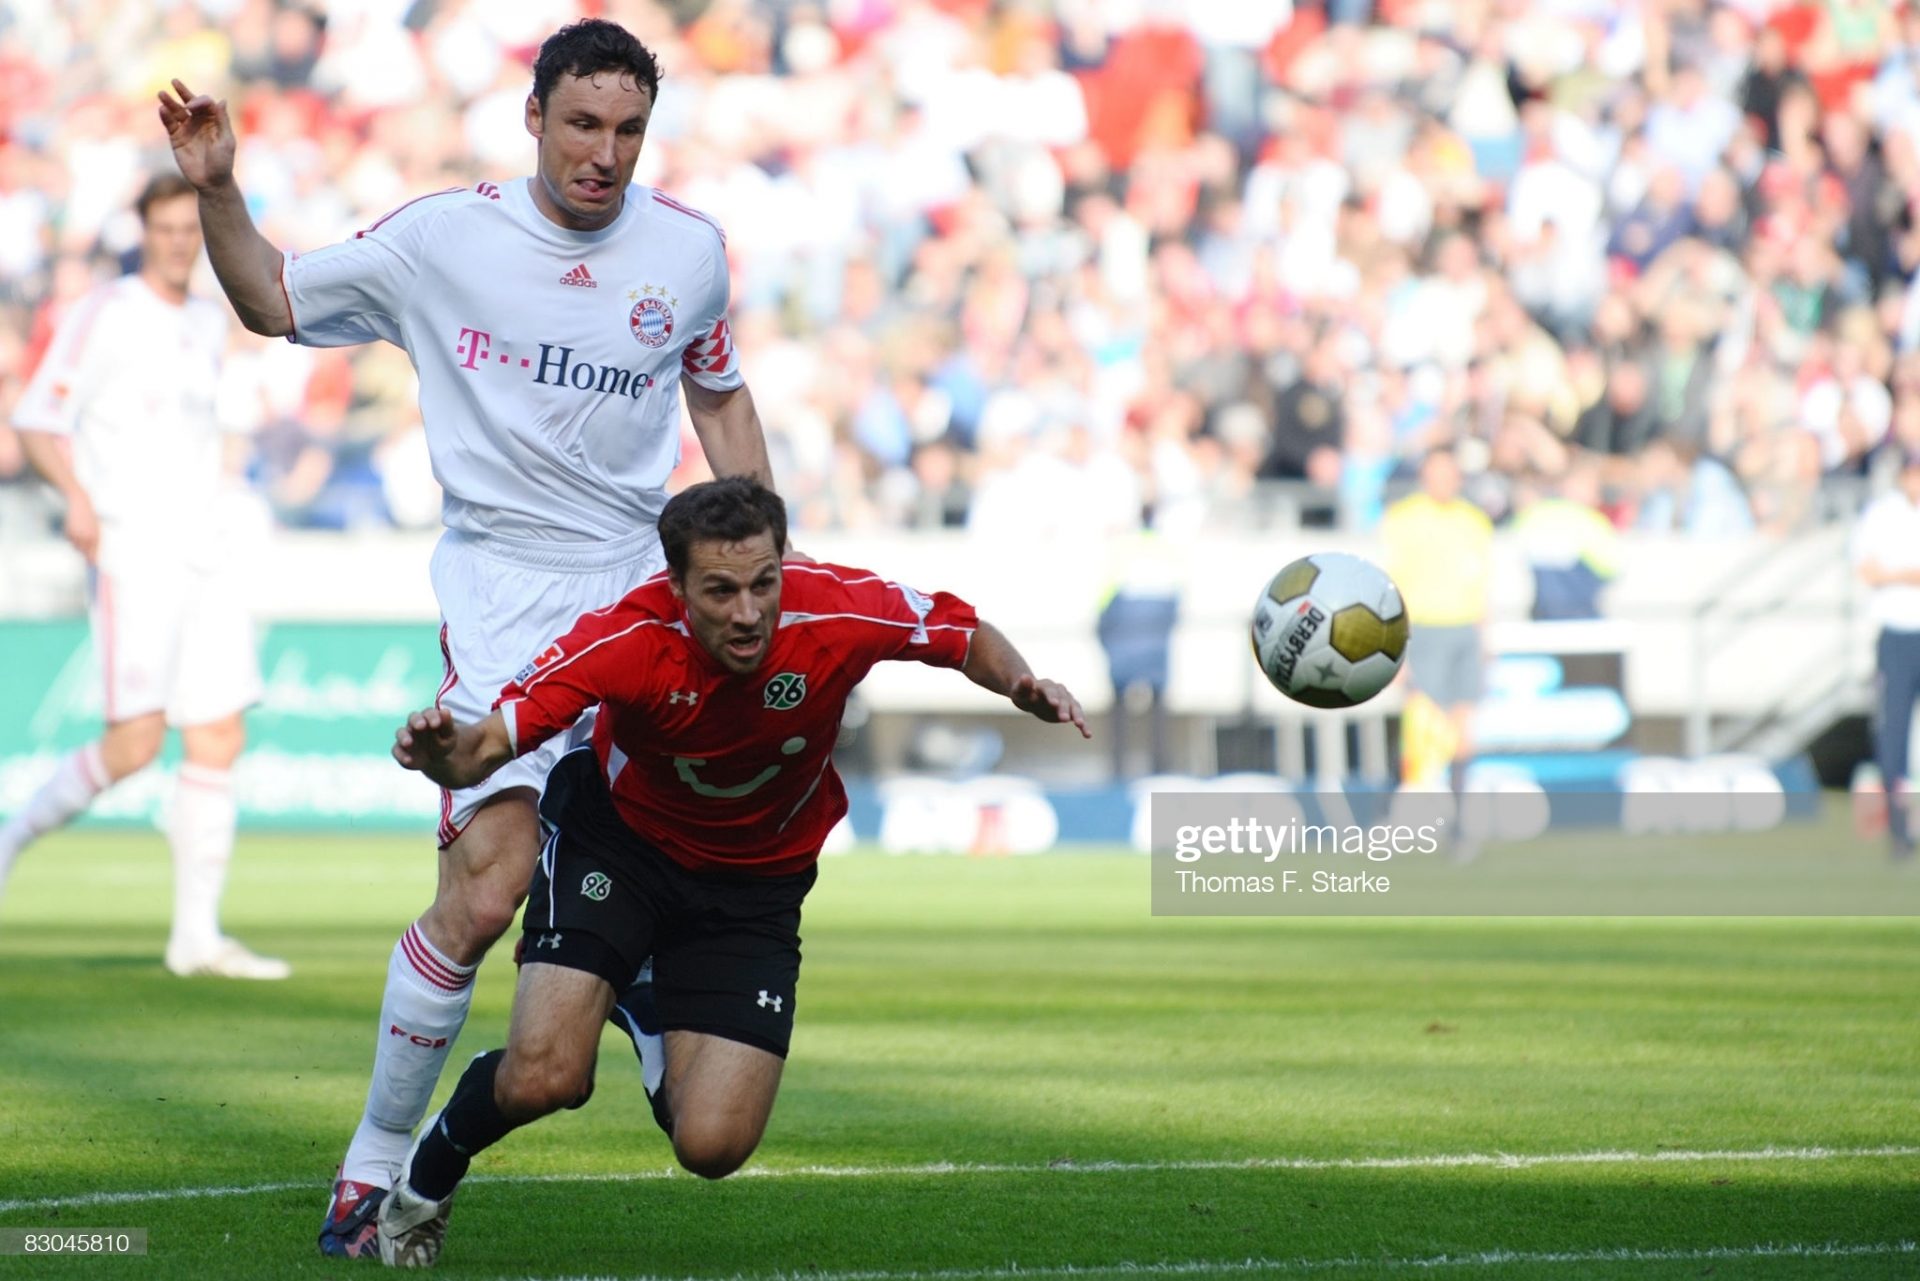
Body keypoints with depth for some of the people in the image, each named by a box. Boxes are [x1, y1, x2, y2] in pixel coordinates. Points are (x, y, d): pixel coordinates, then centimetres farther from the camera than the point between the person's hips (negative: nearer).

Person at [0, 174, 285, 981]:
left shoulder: (209, 323, 16)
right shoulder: (105, 316, -4)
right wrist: (78, 497, -22)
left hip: (204, 552, 7)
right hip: (130, 550, -7)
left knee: (220, 739, 0)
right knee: (137, 741, -15)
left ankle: (197, 936, 3)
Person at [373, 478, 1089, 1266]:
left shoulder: (838, 611, -26)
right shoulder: (627, 640, -31)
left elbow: (969, 637, -7)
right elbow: (489, 744, -34)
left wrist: (1024, 687, -27)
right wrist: (445, 750, -58)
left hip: (756, 882, 2)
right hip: (617, 839, -2)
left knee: (711, 1145, -12)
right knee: (543, 1077, -23)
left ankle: (653, 1009, 24)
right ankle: (424, 1183, 13)